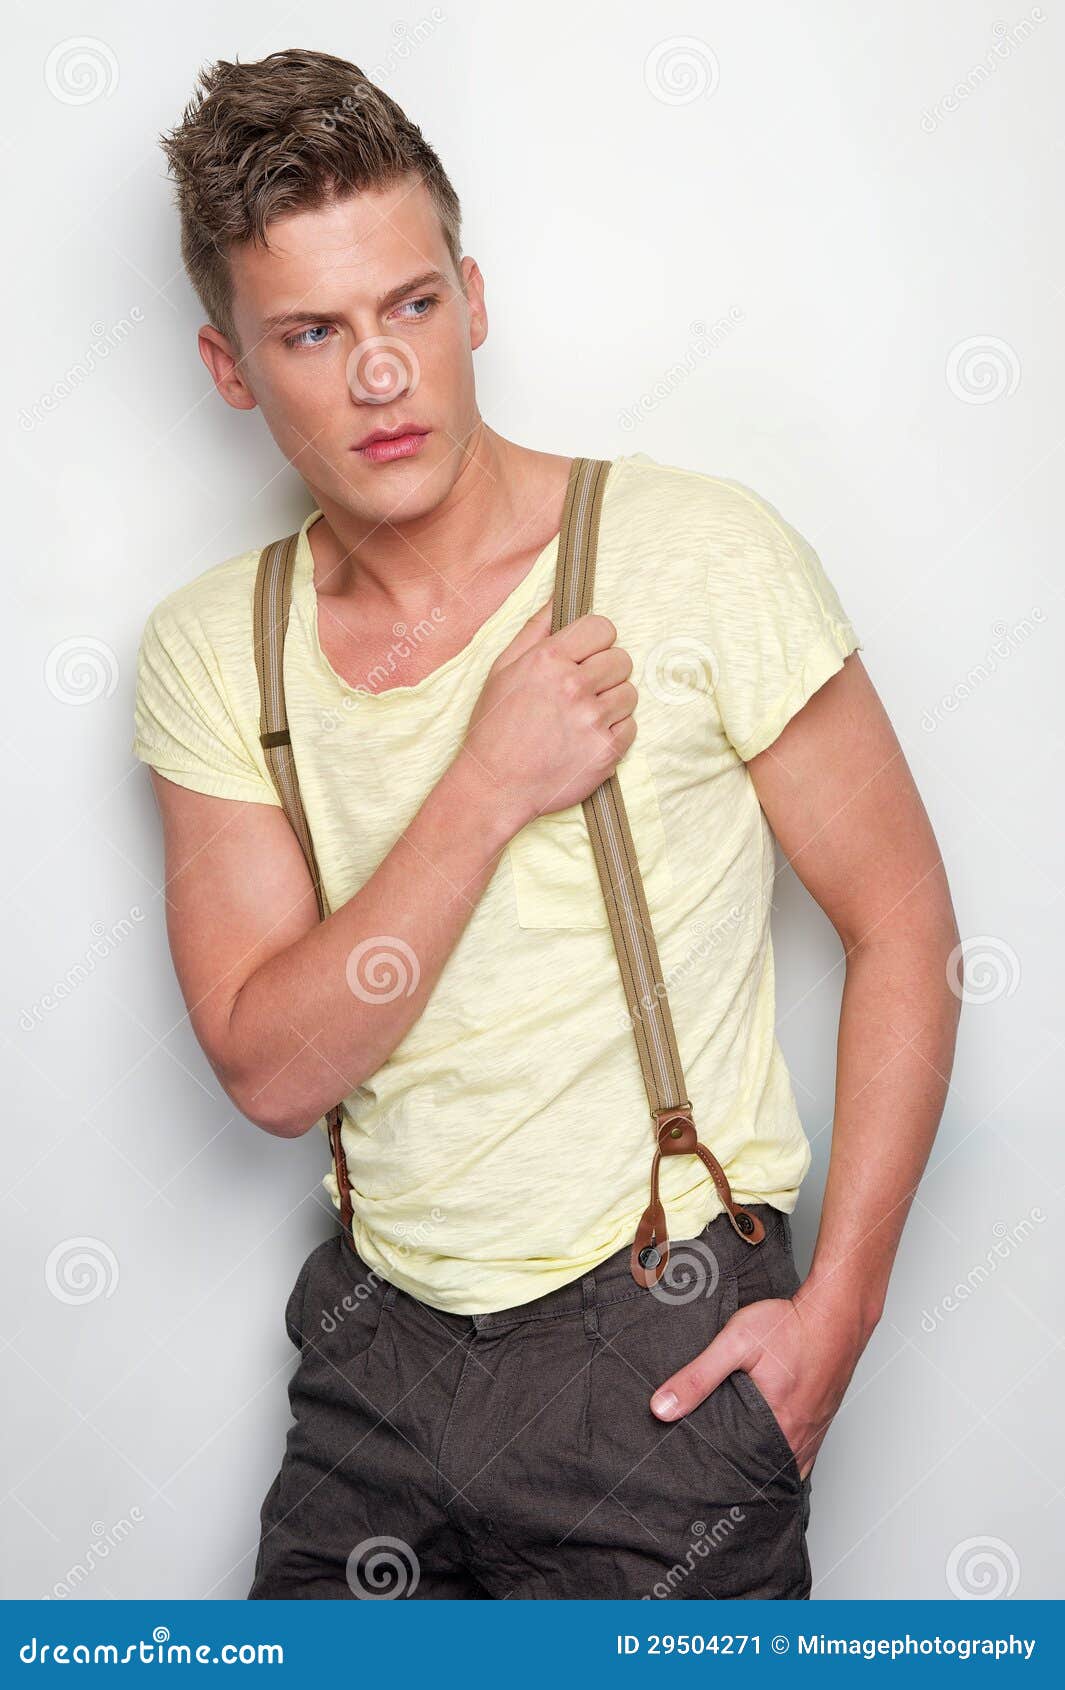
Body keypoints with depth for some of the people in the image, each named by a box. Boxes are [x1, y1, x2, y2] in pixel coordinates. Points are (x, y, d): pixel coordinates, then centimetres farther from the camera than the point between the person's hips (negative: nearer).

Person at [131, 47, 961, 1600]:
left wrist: (837, 1307, -12)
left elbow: (903, 928, -7)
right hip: (379, 1340, 4)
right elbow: (273, 1073, -10)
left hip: (660, 1352, -3)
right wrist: (489, 788, -21)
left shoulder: (700, 554, -12)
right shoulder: (208, 653, -2)